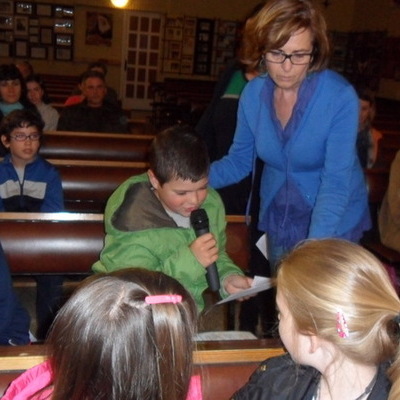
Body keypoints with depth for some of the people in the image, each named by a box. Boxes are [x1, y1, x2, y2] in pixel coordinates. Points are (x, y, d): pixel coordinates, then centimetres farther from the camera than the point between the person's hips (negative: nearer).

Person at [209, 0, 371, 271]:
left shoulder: (340, 97, -25)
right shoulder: (253, 93, -11)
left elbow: (336, 183, -28)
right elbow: (239, 161, 0)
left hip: (333, 223, -4)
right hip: (277, 219, 4)